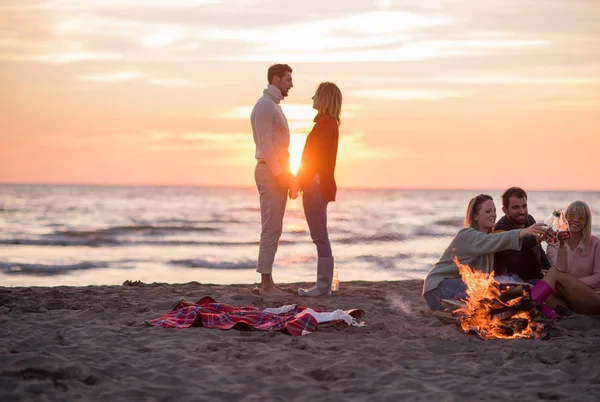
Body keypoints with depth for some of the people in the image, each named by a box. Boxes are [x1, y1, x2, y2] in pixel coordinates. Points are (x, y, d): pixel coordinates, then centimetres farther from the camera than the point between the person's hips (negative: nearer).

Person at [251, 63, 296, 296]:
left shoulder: (274, 106, 20)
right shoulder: (265, 105, -11)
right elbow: (265, 144, -18)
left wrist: (287, 175, 19)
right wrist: (279, 174, -21)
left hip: (277, 173, 10)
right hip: (270, 172, -10)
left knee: (273, 229, 9)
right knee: (271, 229, -10)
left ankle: (267, 282, 12)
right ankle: (266, 283, -9)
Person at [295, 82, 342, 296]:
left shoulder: (325, 123, -14)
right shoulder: (329, 123, 17)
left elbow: (316, 158, -19)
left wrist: (302, 181, -15)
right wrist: (301, 181, 19)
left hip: (316, 185, -10)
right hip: (319, 185, 10)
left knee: (320, 237, -7)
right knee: (320, 236, 12)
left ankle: (323, 286, -5)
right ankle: (323, 284, 15)